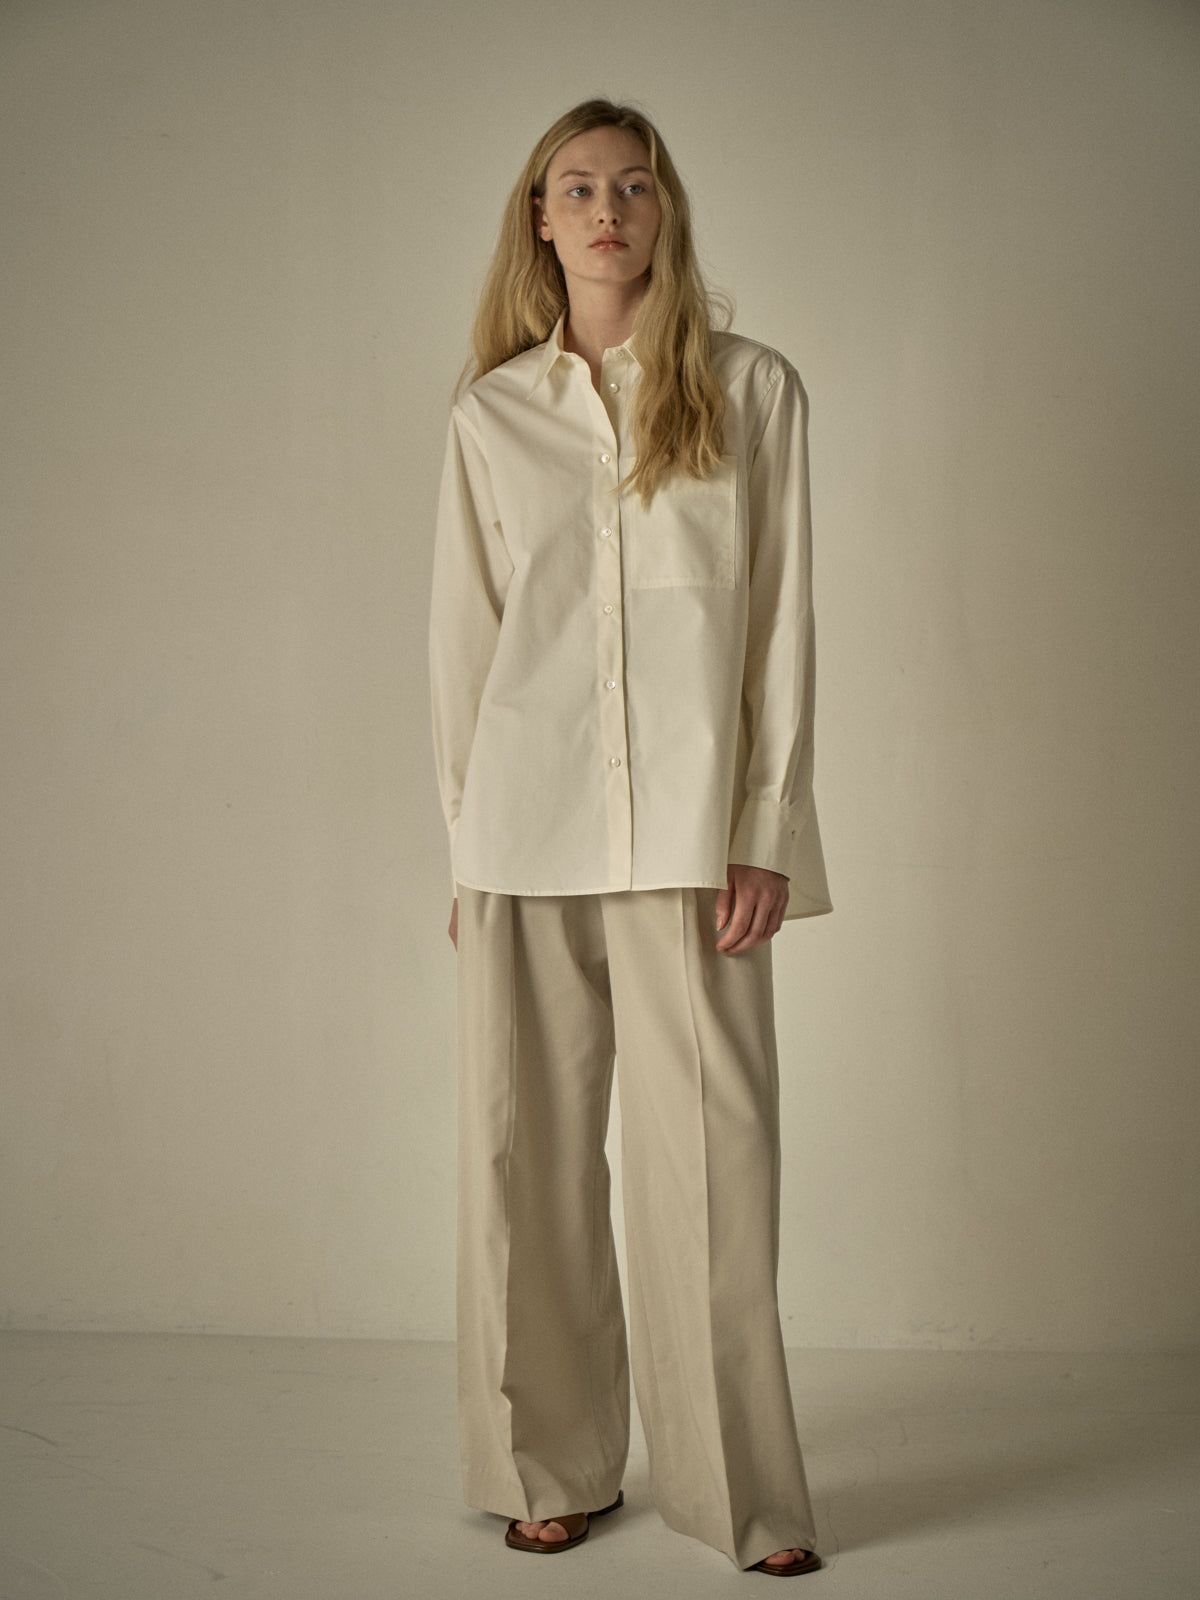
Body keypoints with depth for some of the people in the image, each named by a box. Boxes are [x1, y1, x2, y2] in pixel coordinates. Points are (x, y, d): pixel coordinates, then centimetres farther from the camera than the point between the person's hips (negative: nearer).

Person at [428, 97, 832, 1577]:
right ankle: (553, 1470, 20)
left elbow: (779, 620, 3)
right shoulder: (489, 414, 12)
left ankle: (743, 1494, 11)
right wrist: (464, 843, 8)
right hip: (524, 833, 2)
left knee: (711, 1151, -2)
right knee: (528, 1152, 5)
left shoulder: (752, 390, 7)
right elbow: (461, 636, 13)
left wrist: (765, 833, -3)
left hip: (687, 828, -2)